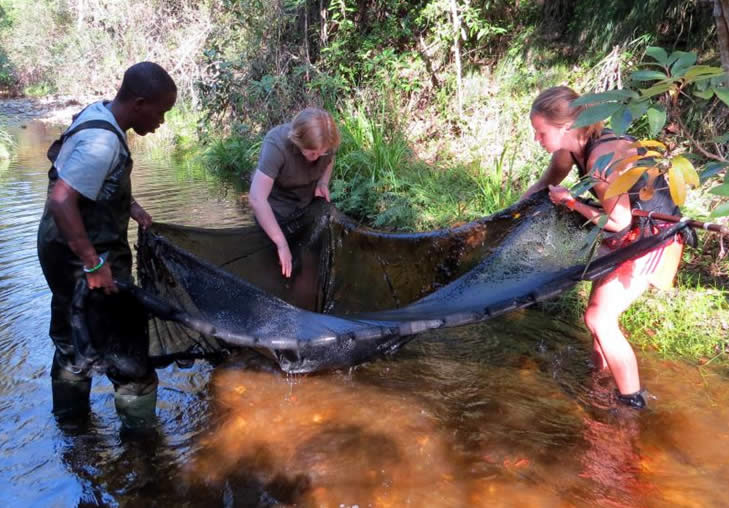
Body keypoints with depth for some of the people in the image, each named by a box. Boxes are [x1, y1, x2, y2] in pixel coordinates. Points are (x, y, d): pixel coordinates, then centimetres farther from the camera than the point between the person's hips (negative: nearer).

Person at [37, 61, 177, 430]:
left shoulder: (97, 114, 3)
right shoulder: (102, 141, -27)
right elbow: (60, 201, -33)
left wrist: (130, 206, 12)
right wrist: (94, 264, -29)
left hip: (68, 250, 10)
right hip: (80, 257, -10)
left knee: (74, 333, 25)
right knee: (125, 338, 3)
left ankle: (70, 410, 45)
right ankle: (139, 427, 19)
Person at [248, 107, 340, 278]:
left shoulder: (325, 143, -23)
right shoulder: (276, 145, -39)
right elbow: (256, 199, -47)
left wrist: (323, 183, -17)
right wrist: (282, 243, -48)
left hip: (307, 203, 5)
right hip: (275, 207, -4)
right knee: (279, 269, 7)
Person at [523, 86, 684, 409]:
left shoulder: (602, 156, -31)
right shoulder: (572, 147, -5)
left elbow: (618, 221, -26)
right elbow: (546, 184, 14)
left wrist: (571, 202, -16)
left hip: (651, 237, -9)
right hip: (629, 236, 9)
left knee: (599, 318, -10)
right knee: (599, 311, 15)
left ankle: (632, 401, 5)